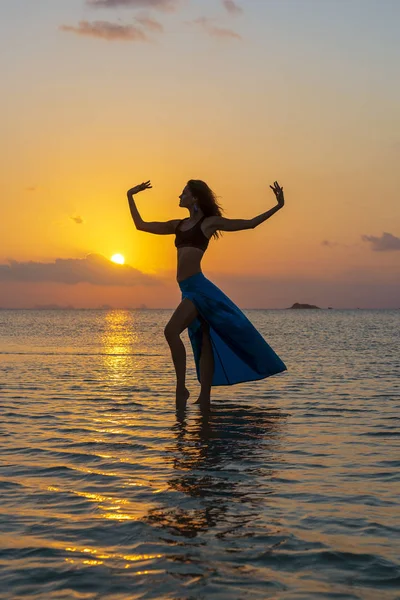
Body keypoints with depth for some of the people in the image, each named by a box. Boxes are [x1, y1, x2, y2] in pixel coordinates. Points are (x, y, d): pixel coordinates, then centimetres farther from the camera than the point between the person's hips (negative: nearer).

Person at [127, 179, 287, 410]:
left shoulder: (209, 222, 1)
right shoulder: (178, 225, 19)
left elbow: (249, 223, 4)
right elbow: (141, 225, 26)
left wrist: (278, 207, 0)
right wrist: (130, 196, 28)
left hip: (199, 286, -7)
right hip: (189, 289, 7)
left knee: (171, 330, -24)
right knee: (203, 343, 8)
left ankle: (181, 388, -20)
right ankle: (205, 398, 10)